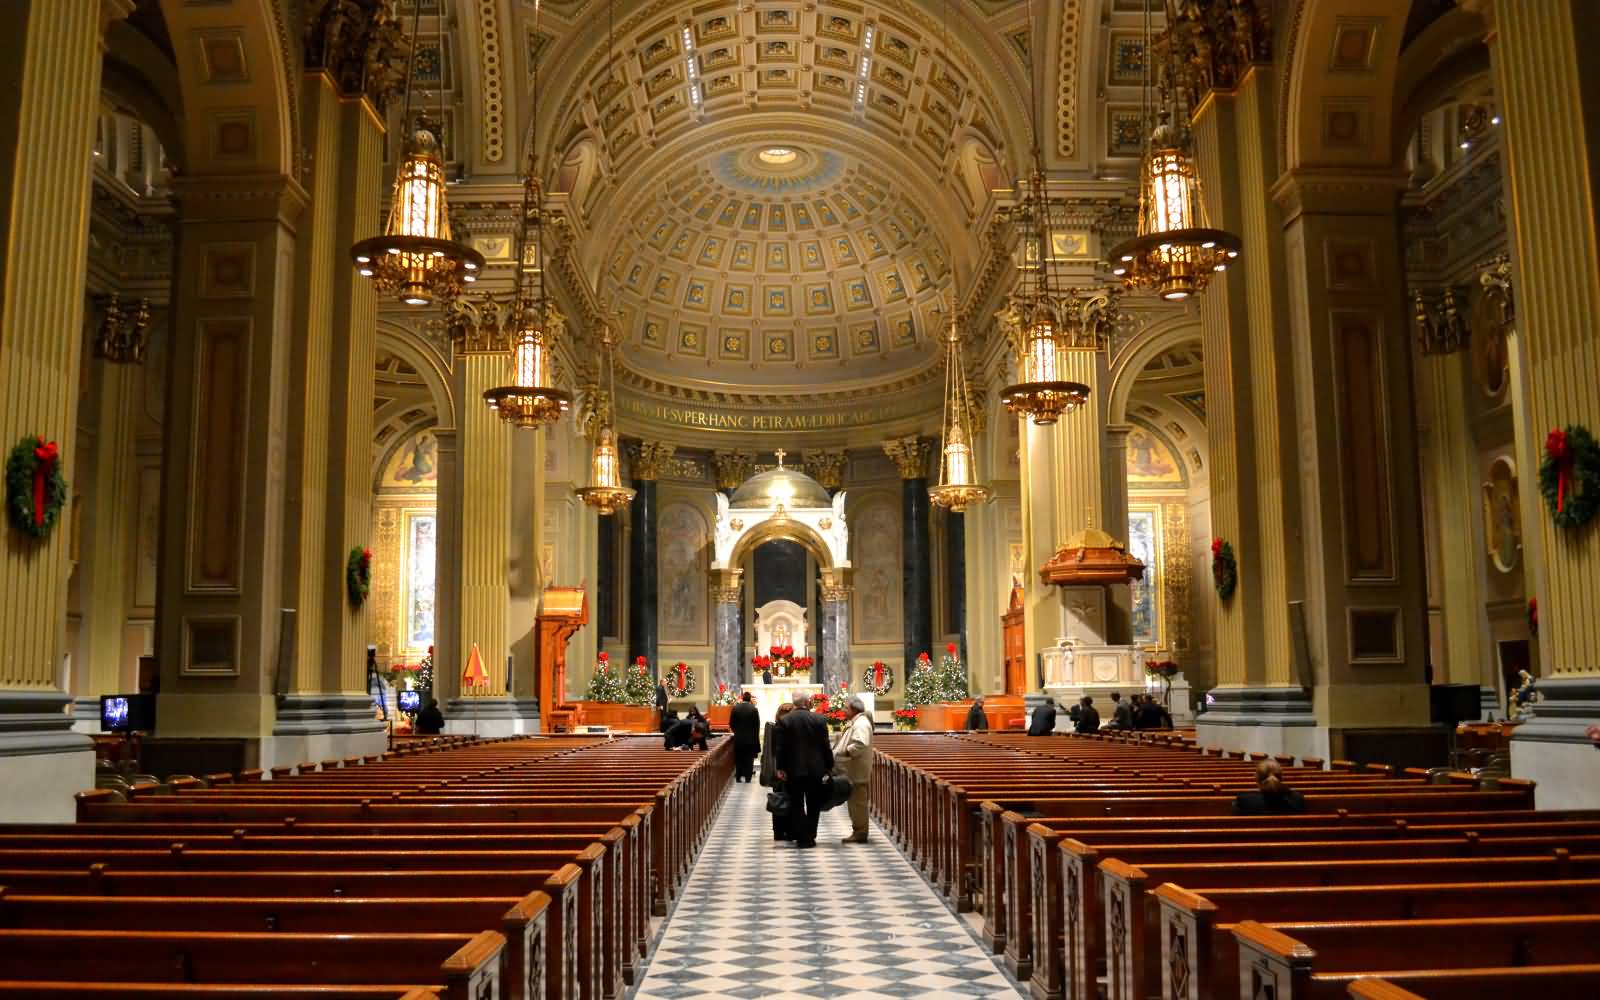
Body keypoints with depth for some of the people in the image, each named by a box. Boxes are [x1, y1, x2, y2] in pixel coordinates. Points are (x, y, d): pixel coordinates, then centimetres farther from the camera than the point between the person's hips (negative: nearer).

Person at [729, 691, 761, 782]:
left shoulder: (735, 708, -5)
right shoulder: (754, 709, -10)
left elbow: (731, 723, -3)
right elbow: (757, 724, -7)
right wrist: (755, 737, 6)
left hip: (738, 738, 2)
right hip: (750, 738, -1)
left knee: (738, 758, 11)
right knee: (749, 759, 6)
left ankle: (738, 777, 13)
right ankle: (748, 777, 5)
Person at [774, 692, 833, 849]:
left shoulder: (784, 721, -5)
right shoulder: (819, 720, -4)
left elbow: (781, 747, -6)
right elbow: (826, 746, -2)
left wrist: (780, 768, -2)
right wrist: (829, 766, 6)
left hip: (793, 770, 0)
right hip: (816, 769, 1)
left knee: (797, 805, 7)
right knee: (813, 805, 12)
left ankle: (802, 838, 4)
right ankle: (810, 837, 13)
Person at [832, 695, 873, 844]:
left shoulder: (861, 724, -17)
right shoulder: (854, 722, 17)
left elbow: (860, 745, -30)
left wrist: (845, 752, -21)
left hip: (856, 772, -11)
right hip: (852, 771, 11)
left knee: (857, 803, -4)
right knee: (855, 802, 14)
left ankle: (860, 833, 1)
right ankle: (858, 832, 20)